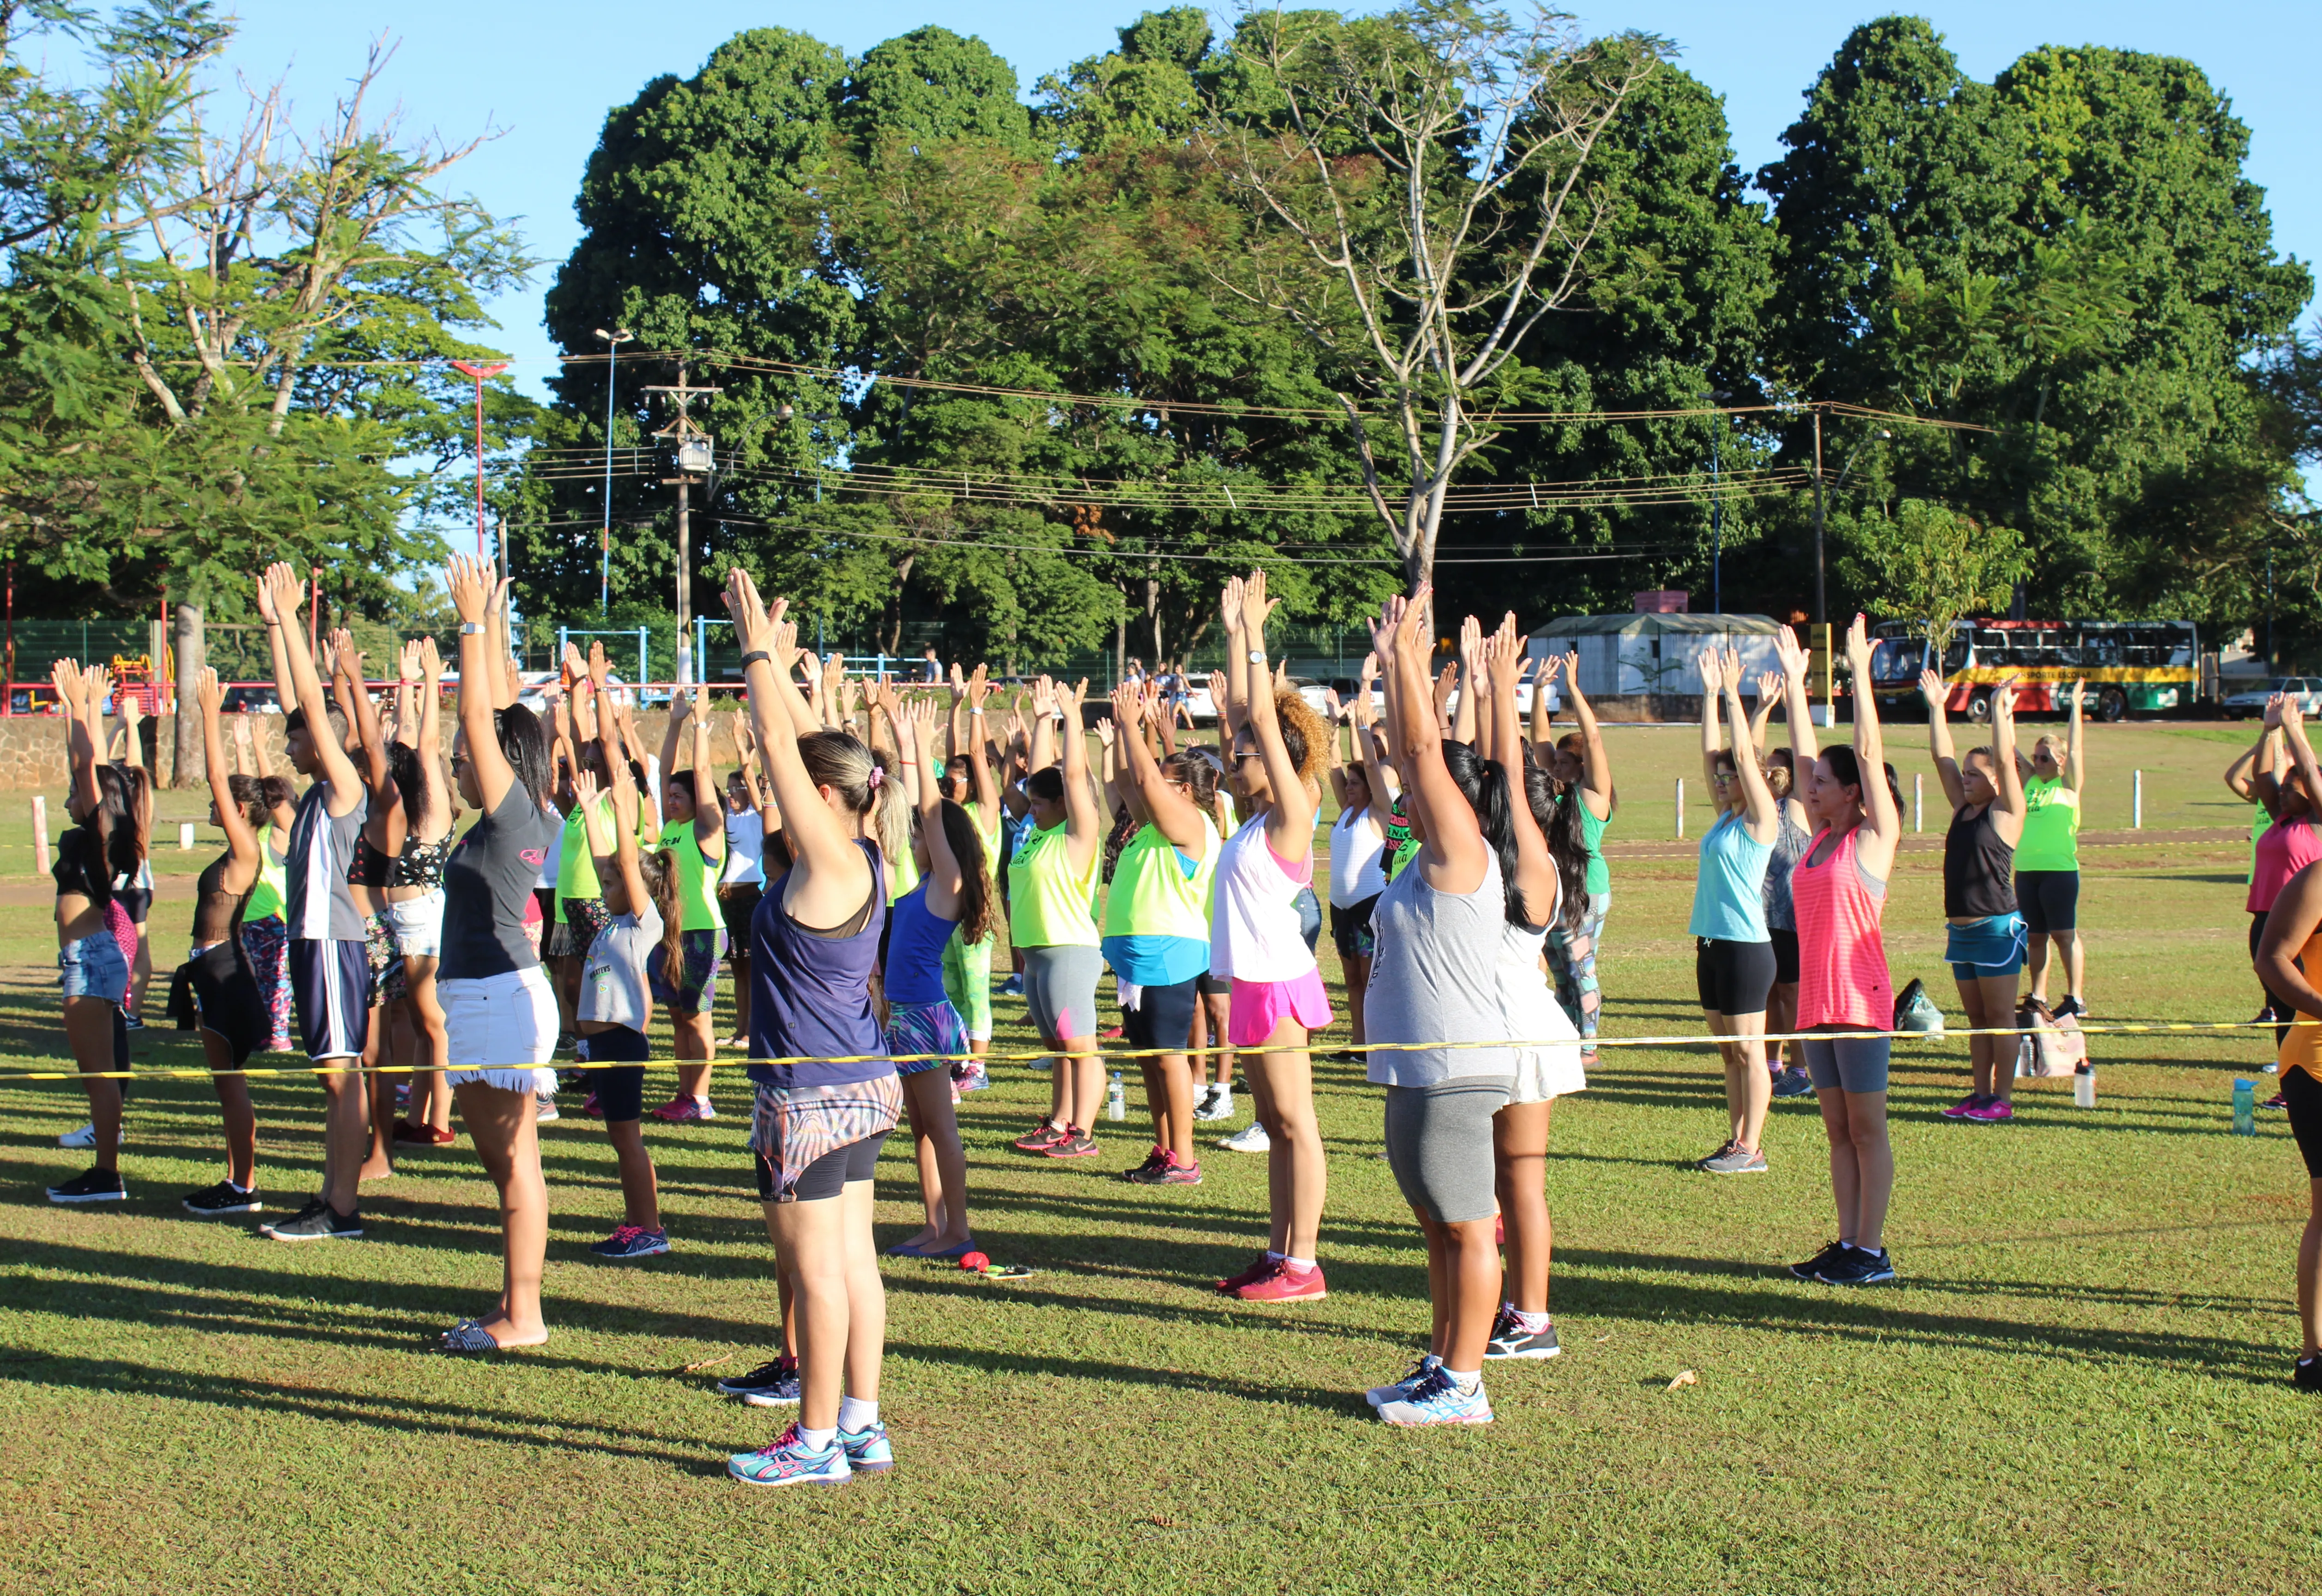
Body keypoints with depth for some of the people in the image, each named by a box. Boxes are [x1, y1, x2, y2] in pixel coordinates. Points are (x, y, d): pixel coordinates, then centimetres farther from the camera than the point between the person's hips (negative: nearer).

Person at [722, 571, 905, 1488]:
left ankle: (818, 1442, 5)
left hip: (814, 1093, -9)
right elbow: (804, 749, 14)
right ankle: (861, 1426, 19)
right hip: (862, 1085, 9)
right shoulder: (858, 858, 6)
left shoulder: (830, 863, -17)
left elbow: (783, 749, -18)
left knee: (814, 1265, -2)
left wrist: (760, 655, -11)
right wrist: (776, 665, 15)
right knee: (851, 1258, 13)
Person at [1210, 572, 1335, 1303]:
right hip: (1254, 981, 9)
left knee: (1295, 1124, -5)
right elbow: (1242, 711, 15)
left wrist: (1253, 635, -12)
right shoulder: (1260, 816, 11)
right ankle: (1278, 1255, 18)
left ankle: (1303, 1266, -2)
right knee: (1276, 1125, 12)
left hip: (1277, 982, -9)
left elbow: (1266, 720, -16)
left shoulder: (1291, 815, -10)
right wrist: (1236, 633, 14)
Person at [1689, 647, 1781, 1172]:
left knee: (1748, 1050, -3)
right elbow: (1712, 753, 14)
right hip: (1712, 942, 9)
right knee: (1728, 1050, 11)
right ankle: (1737, 1142, 17)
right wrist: (1710, 694, 9)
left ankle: (1751, 1149, 1)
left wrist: (1732, 693, -12)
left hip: (1746, 946, -8)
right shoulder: (1726, 817, 12)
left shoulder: (1760, 821, -8)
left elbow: (1745, 756, -15)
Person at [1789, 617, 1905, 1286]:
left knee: (1867, 1126, -2)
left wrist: (1861, 673, -12)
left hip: (1860, 998, -7)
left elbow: (1869, 754, -12)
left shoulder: (1874, 837, -5)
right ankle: (1848, 1244, 14)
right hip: (1817, 998, 7)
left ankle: (1872, 1251, 1)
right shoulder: (1821, 837, 12)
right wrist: (1794, 685, 19)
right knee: (1838, 1128, 9)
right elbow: (1805, 754, 18)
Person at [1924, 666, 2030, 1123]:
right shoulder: (1963, 809, 13)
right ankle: (1981, 1094, 15)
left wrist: (2001, 709, -19)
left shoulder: (2007, 811, -5)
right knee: (1977, 1018, 11)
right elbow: (1942, 756, 12)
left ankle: (2003, 1100, -1)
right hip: (1961, 928, 7)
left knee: (2000, 1017, -3)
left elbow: (2006, 759, -16)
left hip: (1996, 927, -7)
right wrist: (1936, 707, 9)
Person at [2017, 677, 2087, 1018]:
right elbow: (2010, 751, 13)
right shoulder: (2031, 782, 13)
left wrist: (2075, 706, -4)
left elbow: (2074, 748, -7)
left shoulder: (2068, 786, 0)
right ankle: (2038, 998, 15)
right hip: (2026, 870, 6)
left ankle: (2075, 999, -1)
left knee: (2064, 934, -4)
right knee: (2035, 937, 9)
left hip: (2060, 870, -6)